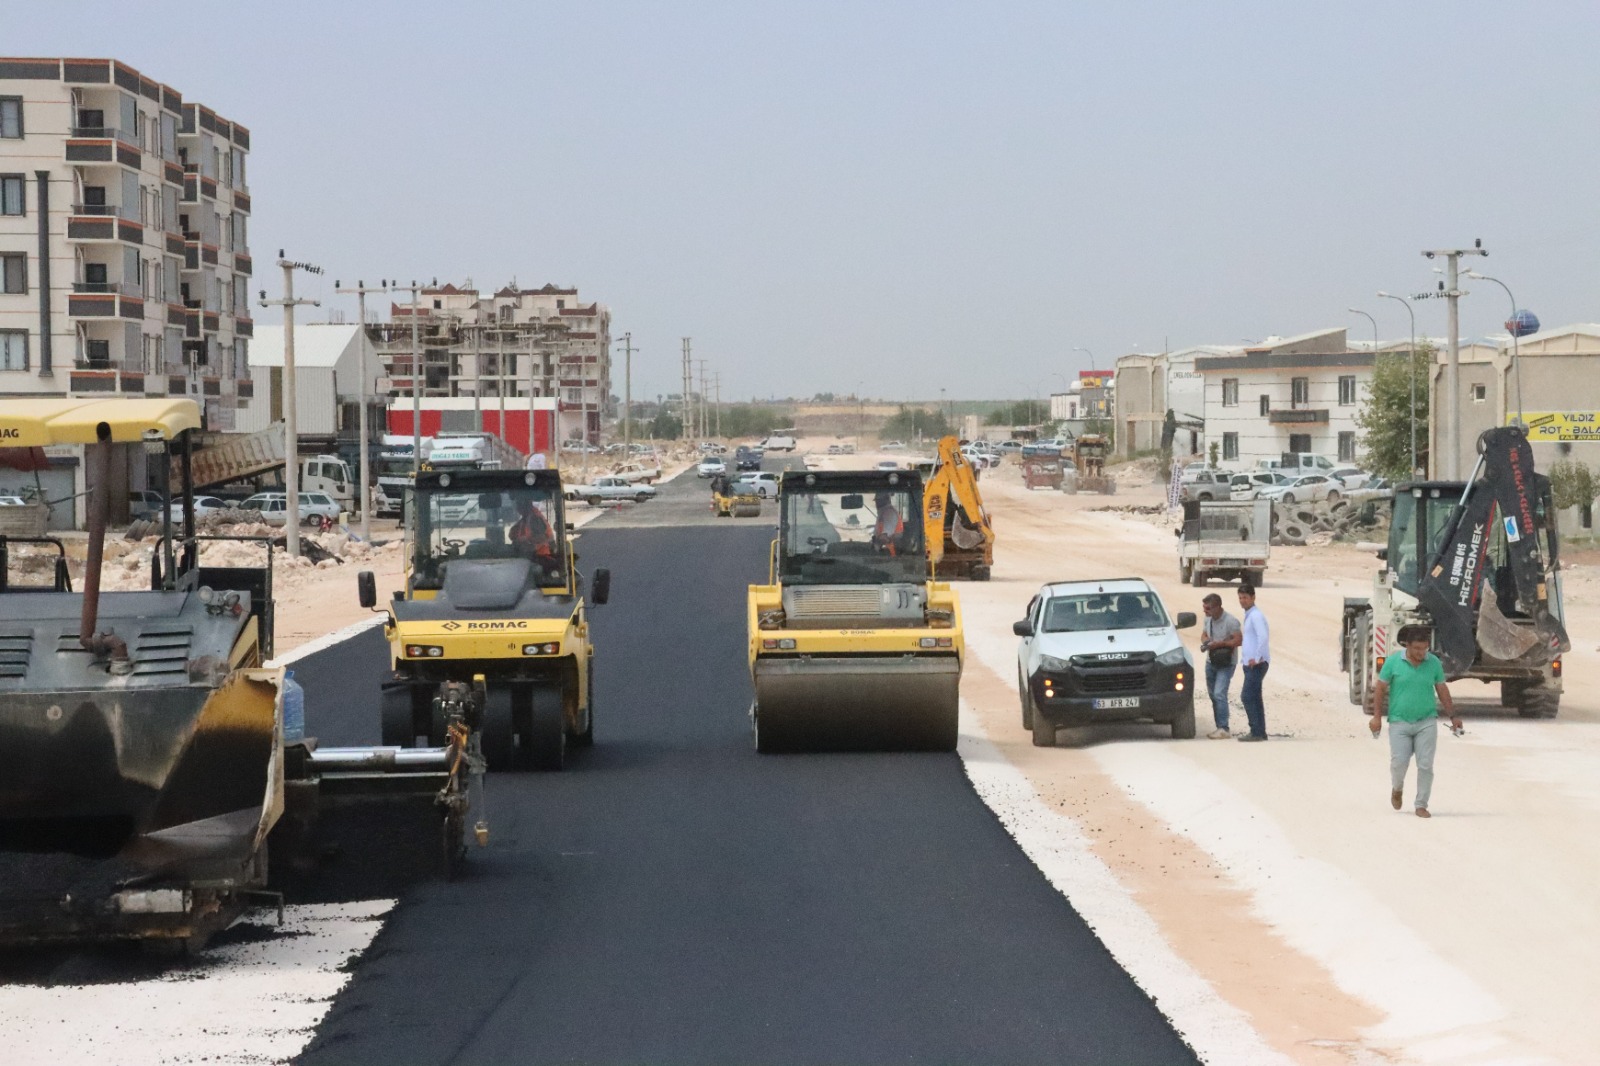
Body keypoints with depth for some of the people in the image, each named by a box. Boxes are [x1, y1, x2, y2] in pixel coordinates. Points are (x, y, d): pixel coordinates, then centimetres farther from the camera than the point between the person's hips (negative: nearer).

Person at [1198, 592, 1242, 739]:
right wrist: (1205, 642, -6)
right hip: (1211, 662, 8)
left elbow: (1239, 640, -20)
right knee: (1213, 696, 9)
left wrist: (1218, 644, -22)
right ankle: (1219, 727, 17)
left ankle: (1224, 729, -17)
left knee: (1219, 694, -17)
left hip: (1226, 664, -8)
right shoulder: (1208, 619, 5)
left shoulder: (1231, 621, -18)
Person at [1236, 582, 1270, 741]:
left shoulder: (1256, 616, -14)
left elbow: (1263, 637, -25)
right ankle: (1260, 732, 14)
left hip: (1256, 663, -10)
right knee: (1254, 698, 11)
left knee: (1247, 697, -11)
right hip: (1251, 663, 10)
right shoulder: (1249, 615, 17)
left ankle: (1256, 732, -10)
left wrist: (1256, 658, -22)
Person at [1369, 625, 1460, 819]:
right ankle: (1397, 788, 25)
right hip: (1400, 722, -1)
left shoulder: (1434, 663, 0)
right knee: (1399, 762, -7)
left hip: (1426, 722, 1)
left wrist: (1453, 716, 12)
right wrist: (1377, 717, -2)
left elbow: (1442, 691, 10)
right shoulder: (1393, 662, -5)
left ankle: (1421, 805, 4)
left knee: (1425, 765, -5)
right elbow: (1380, 688, 2)